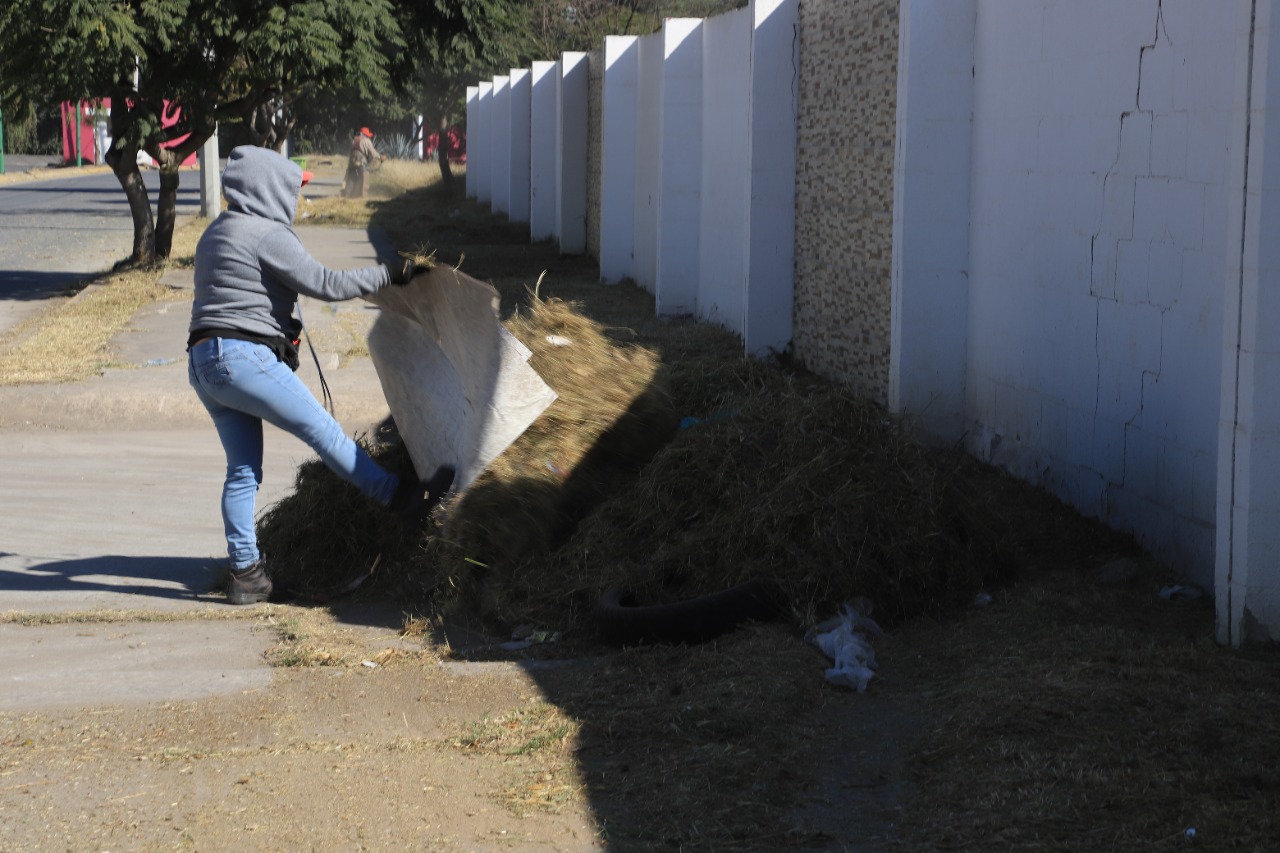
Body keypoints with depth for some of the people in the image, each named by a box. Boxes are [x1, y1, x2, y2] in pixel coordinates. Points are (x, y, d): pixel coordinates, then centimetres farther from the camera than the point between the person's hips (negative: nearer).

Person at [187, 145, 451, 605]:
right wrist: (390, 274, -5)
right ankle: (404, 498, 3)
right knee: (323, 431, -3)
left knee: (243, 470, 10)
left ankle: (245, 573, 11)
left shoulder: (217, 233, 20)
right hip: (243, 357, -9)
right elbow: (326, 284, -13)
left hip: (203, 361, 10)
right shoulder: (266, 234, -10)